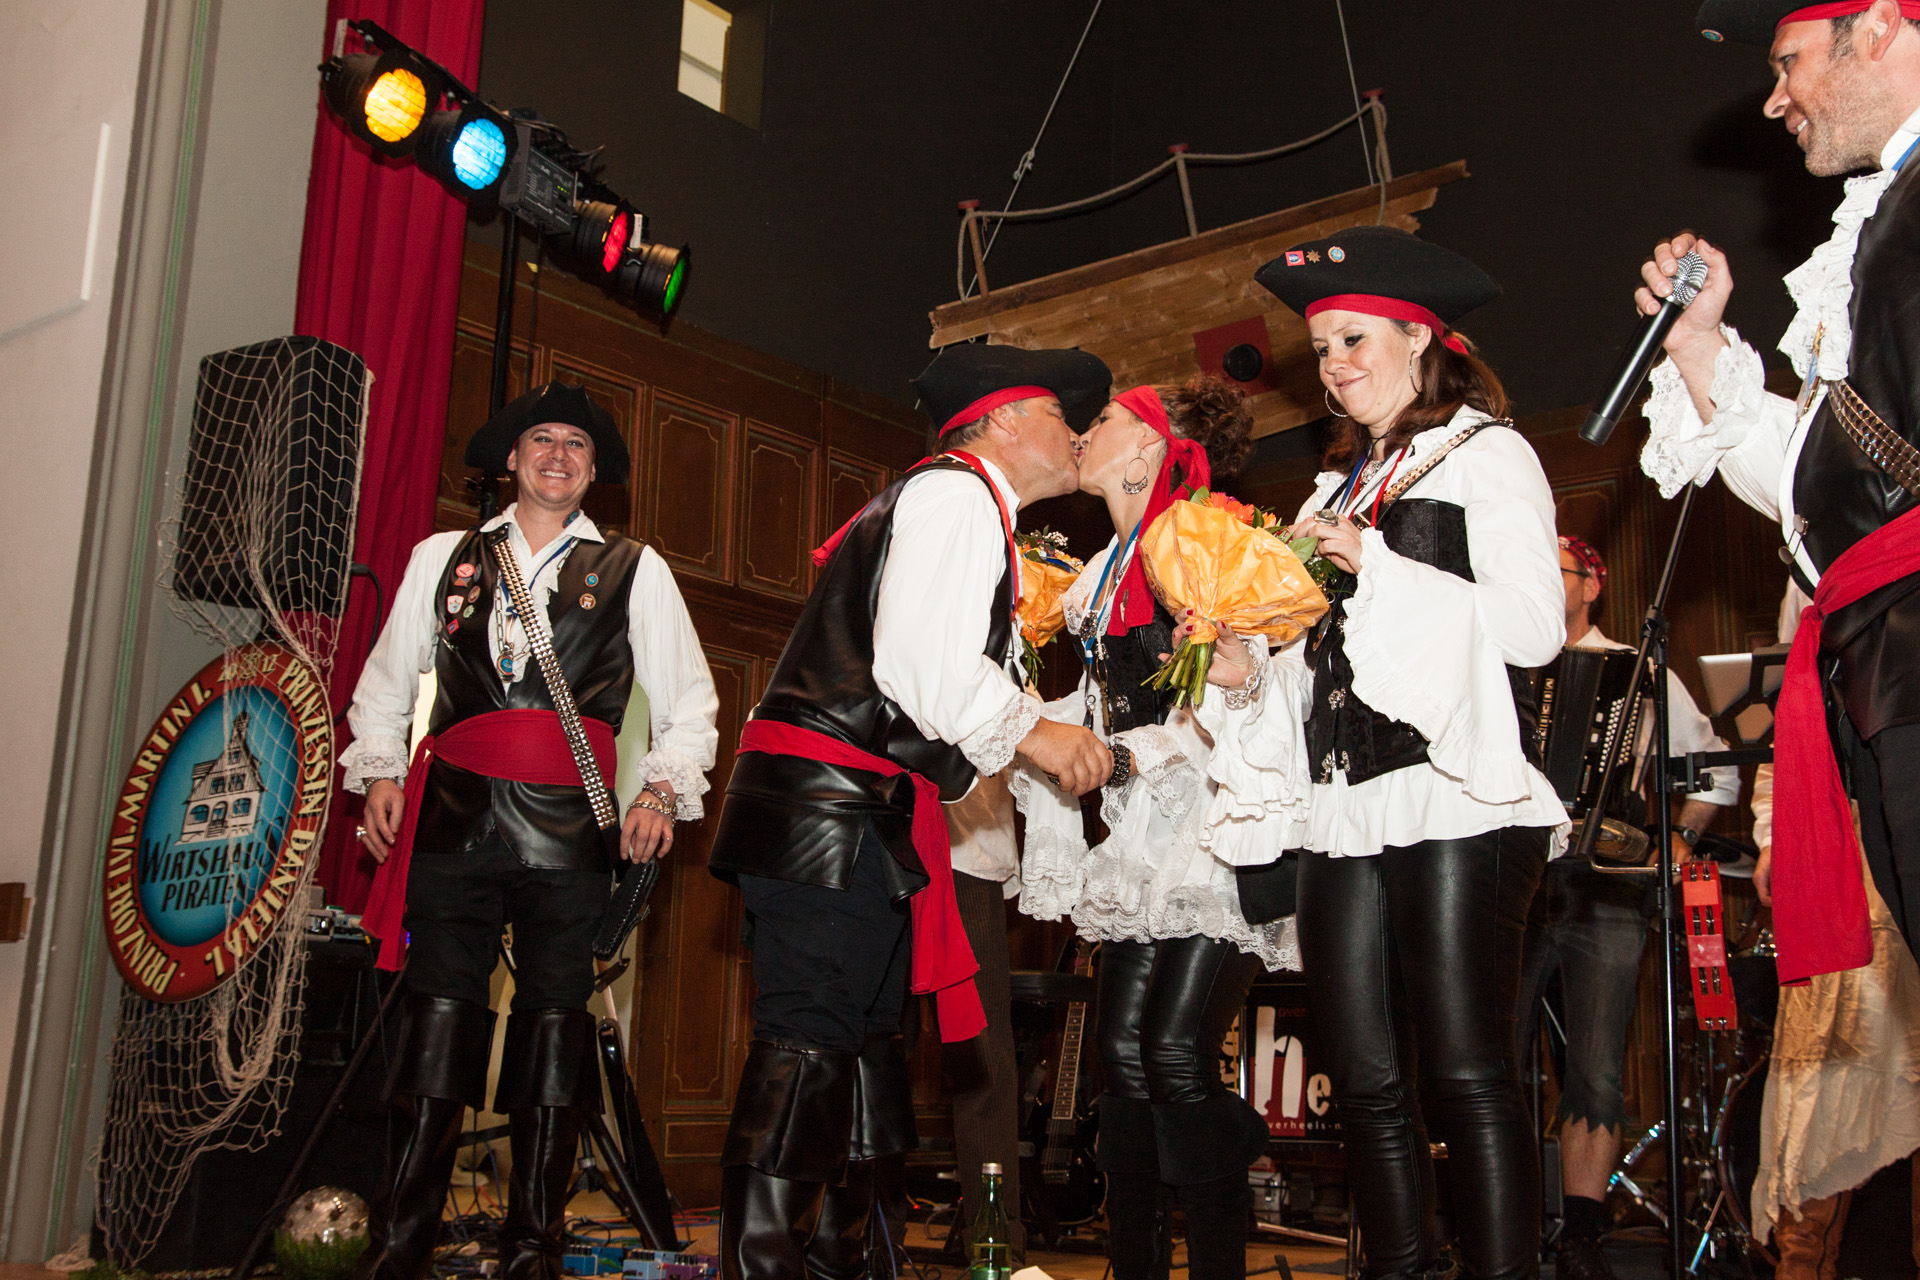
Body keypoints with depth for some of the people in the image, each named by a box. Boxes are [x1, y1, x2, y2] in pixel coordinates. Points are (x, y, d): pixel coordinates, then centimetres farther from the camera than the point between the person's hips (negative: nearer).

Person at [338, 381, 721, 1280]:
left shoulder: (632, 569, 12)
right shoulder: (443, 558, 17)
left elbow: (688, 700, 10)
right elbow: (386, 679, 21)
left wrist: (664, 788, -3)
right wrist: (379, 771, 7)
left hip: (569, 824, -1)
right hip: (455, 814, 1)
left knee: (555, 1010, -1)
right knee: (440, 1002, -1)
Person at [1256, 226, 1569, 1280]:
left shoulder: (1486, 455, 5)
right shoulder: (1338, 489, 25)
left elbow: (1535, 626, -9)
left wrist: (1376, 566, -10)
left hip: (1455, 800, -6)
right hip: (1345, 812, 7)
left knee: (1464, 1075, -9)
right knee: (1367, 1085, 4)